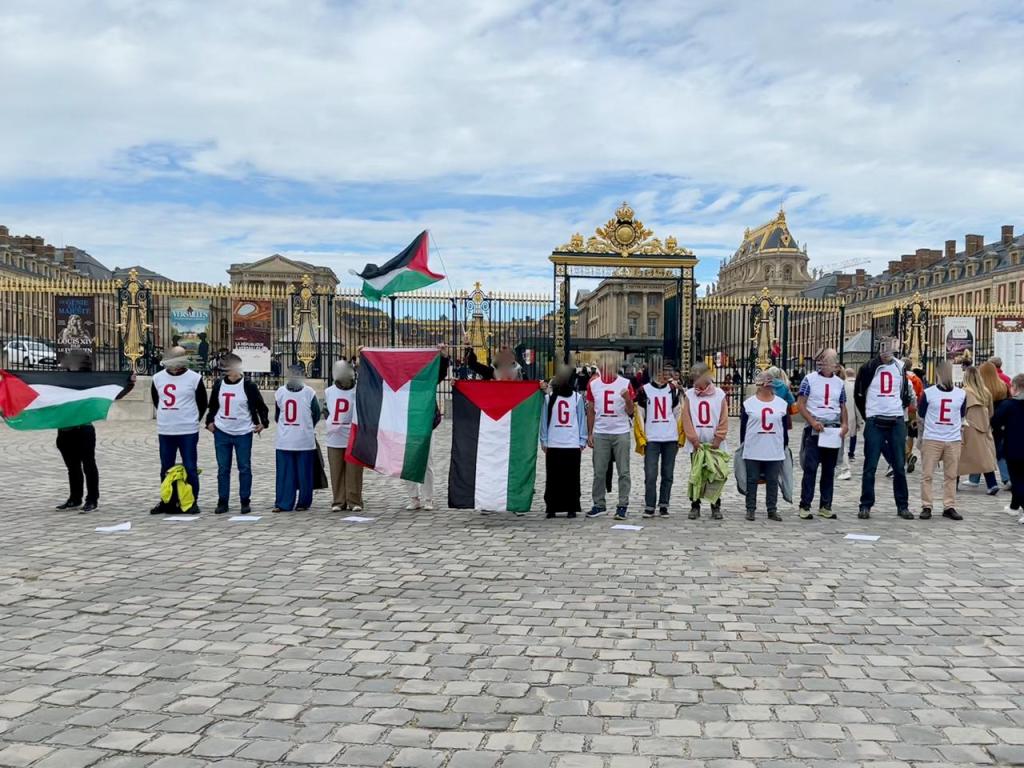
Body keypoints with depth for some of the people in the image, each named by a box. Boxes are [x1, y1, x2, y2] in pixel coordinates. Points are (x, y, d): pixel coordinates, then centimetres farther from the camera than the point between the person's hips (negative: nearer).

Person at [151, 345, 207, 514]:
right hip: (164, 432, 4)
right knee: (166, 468, 12)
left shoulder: (194, 378, -7)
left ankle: (193, 501, 8)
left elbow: (202, 404, 4)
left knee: (190, 468, 0)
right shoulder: (158, 378, 4)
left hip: (188, 432, -4)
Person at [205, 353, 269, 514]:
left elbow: (261, 406, 0)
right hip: (221, 433, 3)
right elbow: (213, 406, 18)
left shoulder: (249, 386, -4)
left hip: (243, 434, -3)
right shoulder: (218, 384, 7)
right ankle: (222, 502, 13)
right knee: (223, 469, 6)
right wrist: (209, 421, 8)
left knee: (245, 468, 2)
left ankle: (245, 502, 10)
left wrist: (263, 423, -10)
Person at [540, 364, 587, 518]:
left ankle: (571, 508, 10)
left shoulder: (577, 397, 3)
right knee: (553, 479, 4)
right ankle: (552, 508, 11)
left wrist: (582, 442, 1)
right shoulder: (549, 397, 5)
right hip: (553, 445, 1)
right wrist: (544, 441, 3)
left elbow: (582, 420, 5)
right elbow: (544, 420, 7)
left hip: (573, 445, -1)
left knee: (572, 479, 2)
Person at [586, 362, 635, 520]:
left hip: (621, 433, -2)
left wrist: (628, 399, -20)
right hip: (600, 434, 2)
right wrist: (589, 434, 7)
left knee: (623, 471, 0)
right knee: (599, 472, 5)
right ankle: (598, 504, 14)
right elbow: (590, 411, 11)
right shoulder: (593, 384, 6)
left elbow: (631, 412, 0)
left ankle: (622, 505, 6)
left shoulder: (625, 384, -1)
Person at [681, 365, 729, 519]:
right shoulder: (689, 395, 1)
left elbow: (724, 421, -1)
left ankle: (716, 507, 11)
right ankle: (695, 506, 11)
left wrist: (717, 440, -7)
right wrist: (694, 440, -6)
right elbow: (686, 420, -1)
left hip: (715, 444, 0)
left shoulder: (720, 394, 0)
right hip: (695, 444, 1)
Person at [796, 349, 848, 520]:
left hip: (834, 430, 4)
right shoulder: (810, 379, 0)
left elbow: (843, 407, 17)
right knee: (810, 468, -8)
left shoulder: (839, 383, 12)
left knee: (829, 470, 7)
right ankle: (805, 506, -3)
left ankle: (825, 506, 14)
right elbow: (800, 404, -4)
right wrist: (813, 422, -16)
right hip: (814, 429, -4)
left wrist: (844, 424, -1)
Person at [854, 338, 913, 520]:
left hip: (896, 422, 3)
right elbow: (859, 394, 4)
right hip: (875, 423, -3)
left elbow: (905, 393, 21)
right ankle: (865, 506, 6)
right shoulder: (868, 368, -3)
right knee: (870, 466, -1)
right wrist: (868, 415, 7)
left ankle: (903, 506, 15)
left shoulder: (900, 367, 8)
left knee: (900, 466, 6)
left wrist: (899, 408, 12)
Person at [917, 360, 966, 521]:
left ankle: (949, 507, 14)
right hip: (931, 440, -2)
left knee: (951, 476, 6)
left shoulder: (961, 394, 3)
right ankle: (926, 507, 6)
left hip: (954, 441, 2)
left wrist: (953, 428, 13)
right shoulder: (928, 393, -4)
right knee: (927, 475, -1)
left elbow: (961, 417, 16)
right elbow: (920, 417, 7)